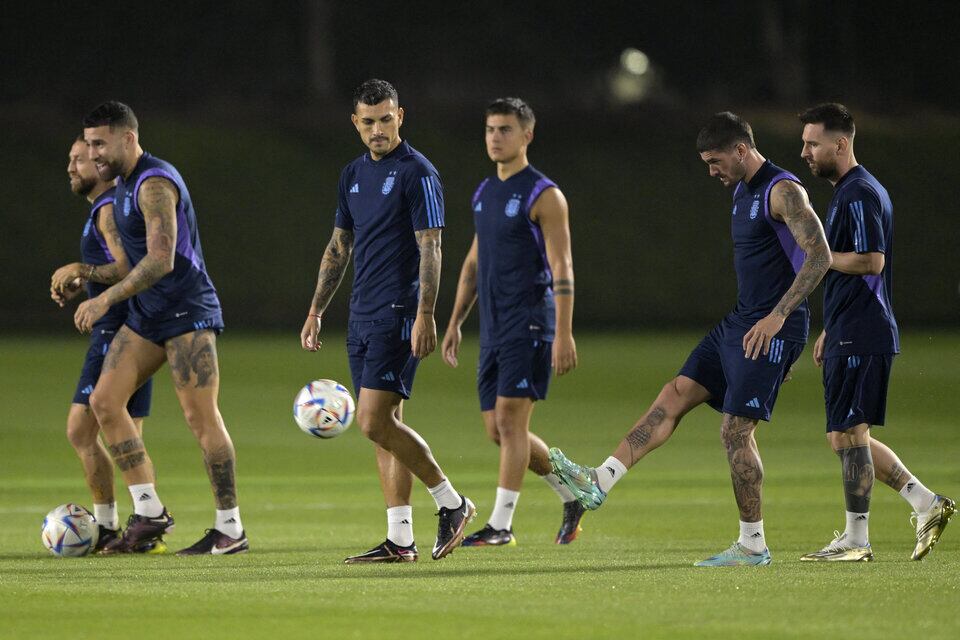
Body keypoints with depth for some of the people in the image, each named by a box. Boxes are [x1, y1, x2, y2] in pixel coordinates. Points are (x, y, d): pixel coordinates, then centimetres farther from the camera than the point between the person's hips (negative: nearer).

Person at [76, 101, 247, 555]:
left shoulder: (154, 183, -17)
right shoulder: (122, 185, 14)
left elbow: (161, 260, -25)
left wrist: (105, 300, -23)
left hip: (187, 313, -10)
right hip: (146, 316, 10)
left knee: (201, 417, -8)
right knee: (104, 400, -1)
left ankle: (231, 530, -1)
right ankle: (149, 513, 2)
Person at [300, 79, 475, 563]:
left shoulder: (417, 173, -8)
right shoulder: (353, 175, 14)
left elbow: (430, 249, -13)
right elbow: (338, 248, 22)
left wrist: (425, 315, -21)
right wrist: (316, 312, 18)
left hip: (398, 316, -8)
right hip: (362, 318, 8)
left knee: (375, 422, -14)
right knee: (383, 427, 6)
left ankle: (452, 503, -1)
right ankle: (399, 540, 7)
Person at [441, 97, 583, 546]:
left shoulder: (544, 196, -8)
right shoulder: (484, 194, 15)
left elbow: (562, 268, -13)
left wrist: (564, 334, -19)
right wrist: (455, 322, 19)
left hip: (530, 324, -8)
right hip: (493, 330, 8)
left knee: (510, 421, -12)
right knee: (498, 430, 7)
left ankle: (501, 524, -9)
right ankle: (572, 493, 23)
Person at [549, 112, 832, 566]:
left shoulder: (782, 190, -14)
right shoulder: (742, 191, 16)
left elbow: (820, 256, -22)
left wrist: (778, 316, -26)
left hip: (771, 330, -9)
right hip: (739, 322, 9)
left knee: (735, 430, -9)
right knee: (675, 396, 2)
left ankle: (754, 545, -1)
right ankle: (600, 482, -2)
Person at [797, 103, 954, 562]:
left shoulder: (859, 195, -14)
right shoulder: (846, 192, 19)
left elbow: (871, 261, -23)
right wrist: (829, 332, 25)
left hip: (861, 338, -10)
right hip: (850, 335, 10)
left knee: (849, 434, -6)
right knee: (847, 437, 12)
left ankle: (856, 540, -1)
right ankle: (927, 504, 11)